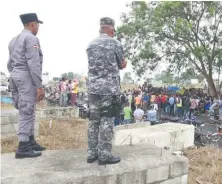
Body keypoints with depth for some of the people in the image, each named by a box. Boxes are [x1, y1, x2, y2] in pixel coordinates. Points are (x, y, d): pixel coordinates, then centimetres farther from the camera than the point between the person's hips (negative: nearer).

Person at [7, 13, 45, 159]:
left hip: (14, 76, 9)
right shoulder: (31, 38, -9)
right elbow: (34, 64, -18)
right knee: (27, 112, -5)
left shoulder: (14, 40, 20)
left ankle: (30, 141, 21)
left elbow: (10, 64, 20)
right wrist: (40, 86, -18)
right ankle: (23, 147, -1)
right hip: (26, 77, -9)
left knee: (27, 111, 14)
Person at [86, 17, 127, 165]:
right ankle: (104, 155, 5)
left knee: (94, 120, 10)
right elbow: (122, 65, 6)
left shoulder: (91, 45, 13)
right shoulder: (115, 43, -4)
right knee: (107, 121, -1)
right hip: (110, 88, -6)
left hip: (93, 87, 6)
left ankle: (92, 153, 17)